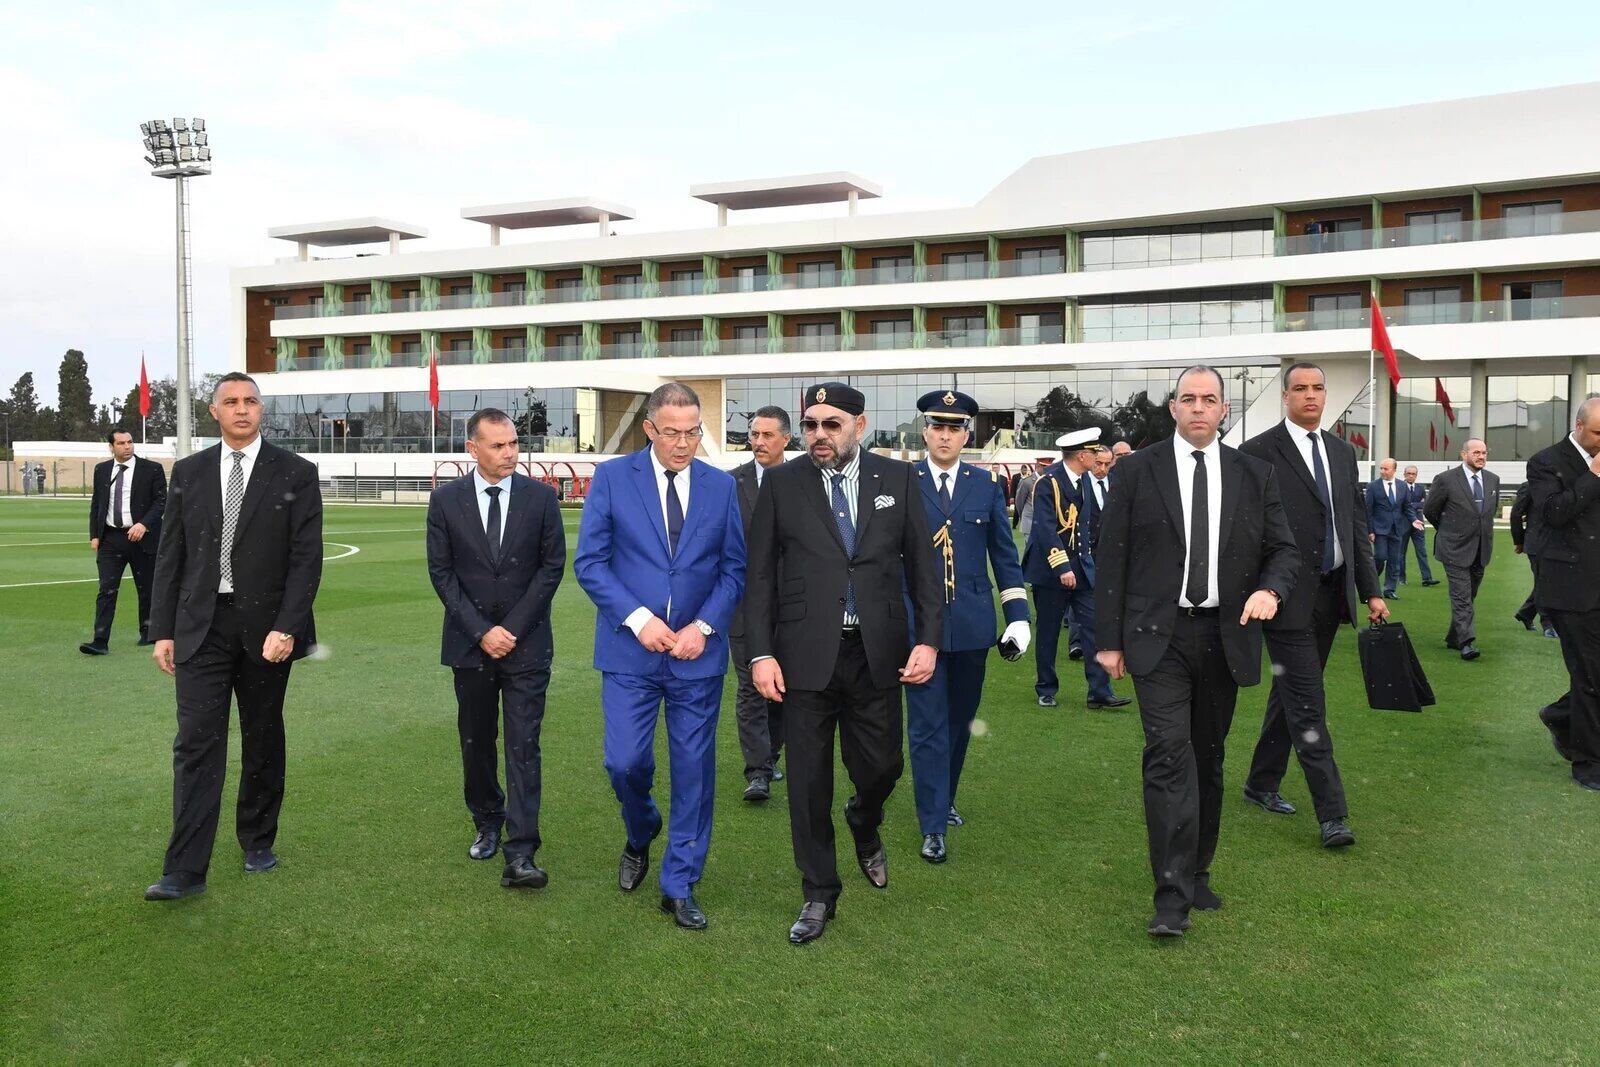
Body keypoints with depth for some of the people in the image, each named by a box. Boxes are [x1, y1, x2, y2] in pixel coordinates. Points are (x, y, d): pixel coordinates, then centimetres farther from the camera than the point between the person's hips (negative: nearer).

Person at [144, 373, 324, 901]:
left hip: (267, 628, -1)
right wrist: (162, 630, 3)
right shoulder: (188, 472, 7)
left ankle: (258, 842, 29)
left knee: (262, 741, 11)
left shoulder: (295, 474, -1)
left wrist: (286, 627, -15)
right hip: (201, 627, 1)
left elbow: (306, 558, -6)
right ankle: (185, 871, -1)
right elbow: (170, 556, 8)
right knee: (196, 744, -3)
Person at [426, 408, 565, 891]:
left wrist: (513, 629, -8)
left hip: (526, 642, -2)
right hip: (470, 643, 2)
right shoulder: (446, 500, 0)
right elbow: (440, 571, 0)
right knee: (476, 741, 13)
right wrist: (481, 631, -9)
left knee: (523, 746, -7)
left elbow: (553, 565, -2)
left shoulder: (540, 496, -1)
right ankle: (487, 823, 34)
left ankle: (520, 855, -8)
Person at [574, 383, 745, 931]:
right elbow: (589, 562, -4)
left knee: (694, 769, 5)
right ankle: (640, 838, 32)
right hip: (630, 650, -1)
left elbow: (734, 568, 5)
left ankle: (679, 885, 19)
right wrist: (638, 618, -14)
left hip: (698, 653, 1)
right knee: (625, 762, -2)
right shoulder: (612, 478, -2)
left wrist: (704, 626, -10)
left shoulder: (721, 485, 4)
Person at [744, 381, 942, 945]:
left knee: (881, 767, 9)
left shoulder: (897, 479, 3)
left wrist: (928, 639, -4)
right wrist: (761, 653, -7)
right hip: (807, 655, -1)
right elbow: (760, 576, 1)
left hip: (877, 654, 1)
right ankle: (819, 895, 24)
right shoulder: (781, 484, 0)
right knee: (808, 781, 5)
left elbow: (923, 565, 5)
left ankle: (864, 827, 45)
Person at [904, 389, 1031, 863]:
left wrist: (1018, 614, 2)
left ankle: (944, 799, 34)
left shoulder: (987, 485, 6)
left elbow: (1004, 555, 9)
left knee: (960, 719, 15)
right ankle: (933, 826, 3)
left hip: (972, 623, 3)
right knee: (928, 725, -2)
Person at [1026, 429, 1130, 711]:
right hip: (1051, 569, -6)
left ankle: (1100, 692, 0)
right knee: (1048, 633, 5)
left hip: (1081, 568, 6)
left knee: (1093, 629, -1)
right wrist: (1062, 568, -26)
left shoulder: (1085, 480, 11)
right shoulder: (1048, 482, -14)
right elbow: (1046, 529, -21)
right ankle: (1046, 690, 18)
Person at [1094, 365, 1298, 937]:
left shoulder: (1254, 474, 7)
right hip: (1159, 635, -3)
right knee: (1169, 754, -13)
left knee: (1208, 758, 12)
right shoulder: (1138, 470, 0)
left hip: (1225, 636, 3)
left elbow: (1284, 549, 10)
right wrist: (1110, 639, -3)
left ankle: (1198, 872, 29)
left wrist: (1270, 589, -13)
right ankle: (1172, 895, -11)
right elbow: (1111, 558, 0)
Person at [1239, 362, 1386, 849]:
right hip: (1288, 598, -7)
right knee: (1308, 703, -6)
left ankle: (1262, 783, 30)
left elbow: (1356, 525, 14)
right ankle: (1331, 812, -3)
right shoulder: (1258, 453, -7)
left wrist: (1371, 591, 11)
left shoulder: (1342, 452, 13)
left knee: (1290, 695, 16)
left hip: (1331, 593, 7)